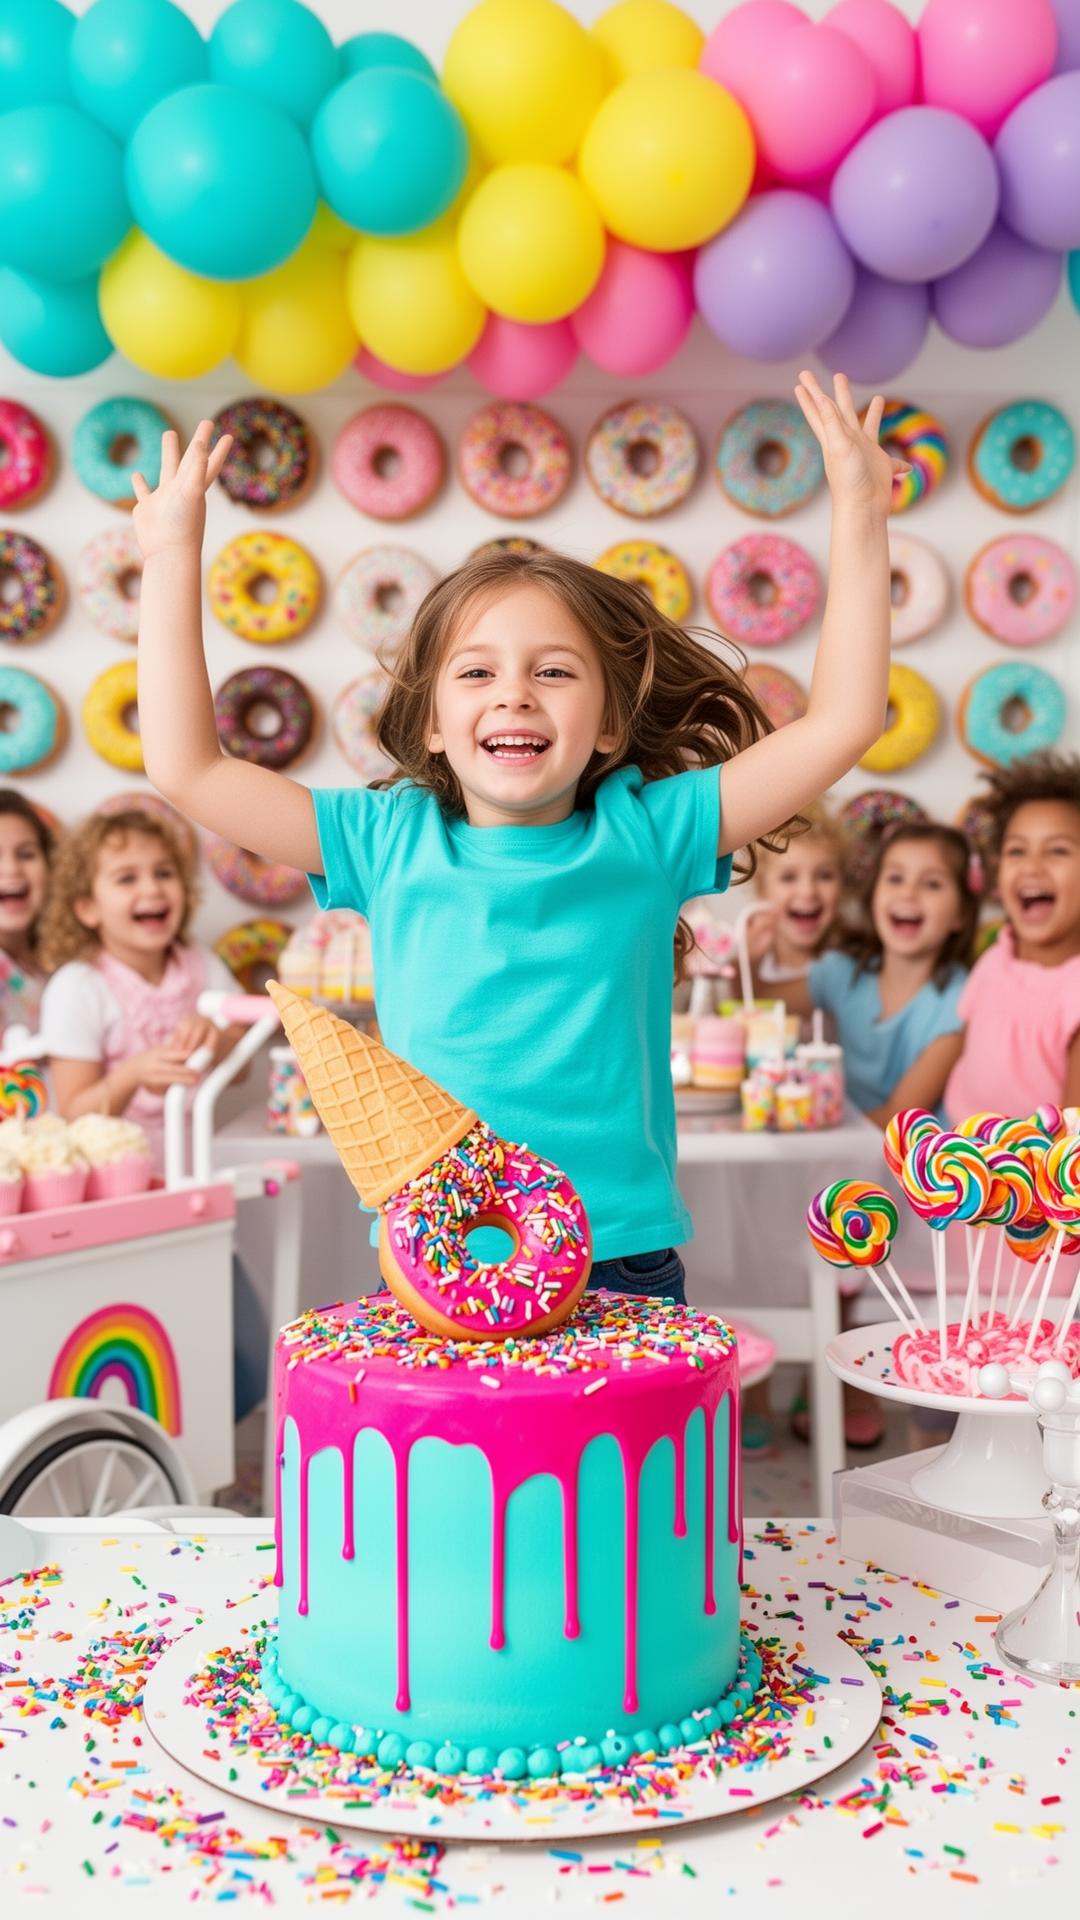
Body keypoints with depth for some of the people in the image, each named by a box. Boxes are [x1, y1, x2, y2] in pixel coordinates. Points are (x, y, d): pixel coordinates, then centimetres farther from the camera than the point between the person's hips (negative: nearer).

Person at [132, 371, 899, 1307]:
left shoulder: (645, 832, 0)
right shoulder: (389, 840, 3)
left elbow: (841, 722, -2)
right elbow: (187, 769, 2)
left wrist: (859, 518, -6)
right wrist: (172, 557, 1)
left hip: (623, 1267, 0)